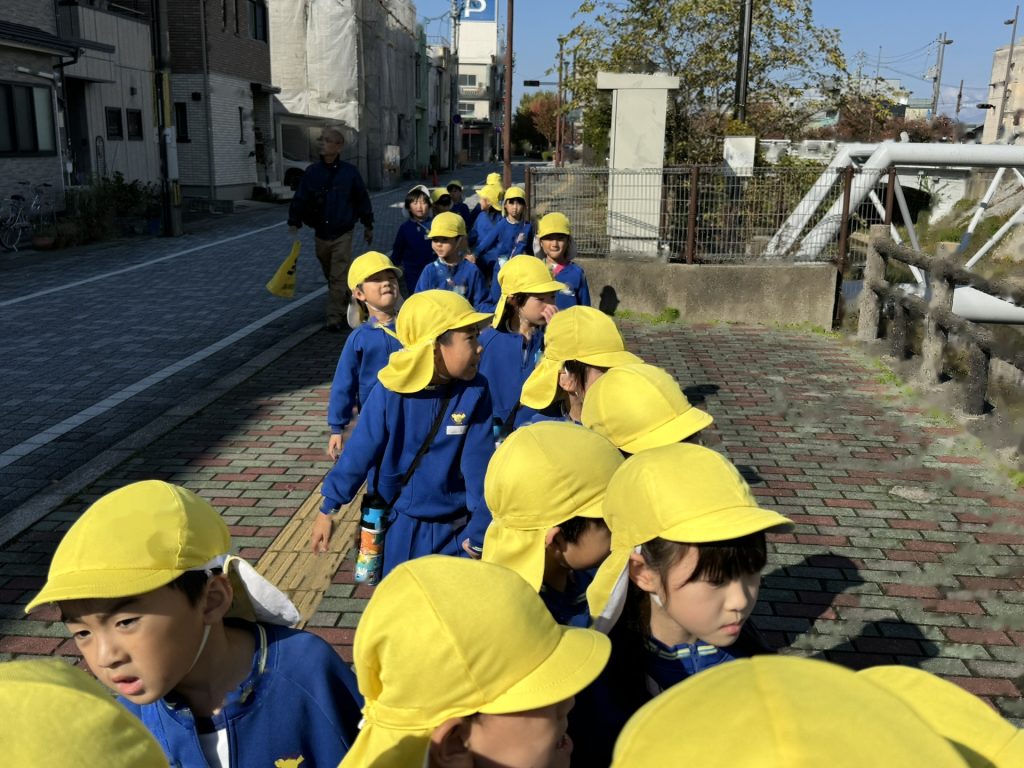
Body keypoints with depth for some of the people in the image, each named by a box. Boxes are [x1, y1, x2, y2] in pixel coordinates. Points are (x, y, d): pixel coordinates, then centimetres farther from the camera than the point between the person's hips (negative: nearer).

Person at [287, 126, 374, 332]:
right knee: (330, 276, 17)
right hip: (321, 234, 4)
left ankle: (335, 318, -3)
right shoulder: (312, 172, -1)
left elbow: (362, 199, 4)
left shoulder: (349, 172, -5)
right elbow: (300, 199, 2)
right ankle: (346, 304, 39)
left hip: (342, 234, -3)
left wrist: (368, 225, 10)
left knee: (339, 277, -8)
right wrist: (294, 222, -6)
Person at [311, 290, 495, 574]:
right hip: (403, 524, 0)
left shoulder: (475, 392, -17)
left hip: (457, 526, 0)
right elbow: (360, 451, -10)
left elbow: (479, 465, -14)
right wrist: (328, 509, -4)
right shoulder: (391, 392, -19)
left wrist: (479, 531, -12)